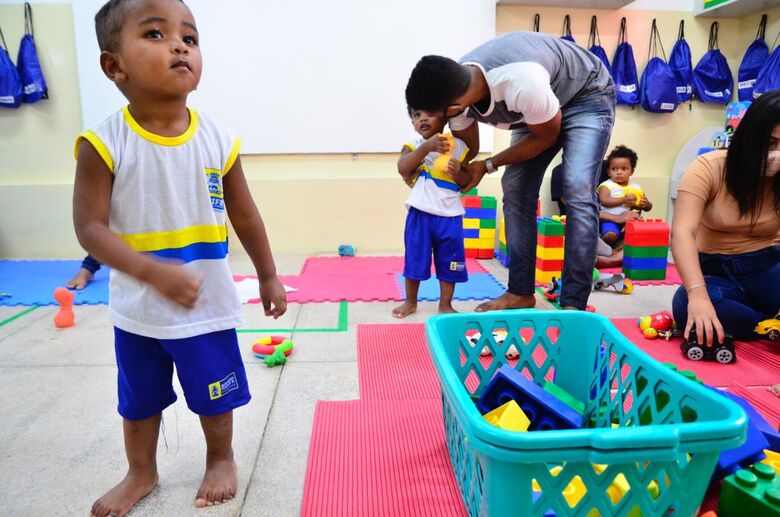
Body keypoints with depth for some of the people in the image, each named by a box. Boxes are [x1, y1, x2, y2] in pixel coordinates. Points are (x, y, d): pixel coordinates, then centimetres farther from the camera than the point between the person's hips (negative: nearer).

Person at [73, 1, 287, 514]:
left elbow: (245, 215, 0)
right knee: (139, 400, 21)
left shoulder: (218, 139, -9)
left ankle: (222, 460, 44)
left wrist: (269, 278, 7)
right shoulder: (104, 143, -15)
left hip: (208, 304, 0)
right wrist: (154, 272, -32)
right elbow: (90, 228, -17)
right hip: (138, 309, 0)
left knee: (215, 394, 16)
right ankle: (142, 473, 46)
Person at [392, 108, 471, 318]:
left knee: (448, 261, 8)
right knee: (414, 258, 10)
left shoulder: (457, 145, 3)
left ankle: (445, 304, 23)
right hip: (420, 213, 0)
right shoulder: (413, 145, 1)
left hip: (449, 214, 1)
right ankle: (410, 302, 27)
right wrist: (427, 147, -28)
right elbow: (402, 168, -19)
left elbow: (467, 181, 7)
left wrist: (458, 172, -16)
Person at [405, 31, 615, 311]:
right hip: (538, 111, 7)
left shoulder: (522, 83, -43)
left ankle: (573, 303, -17)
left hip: (588, 95, -6)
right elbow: (467, 150, 0)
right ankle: (520, 292, 4)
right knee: (515, 188, -4)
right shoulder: (457, 88, -20)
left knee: (577, 190, -23)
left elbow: (547, 137, -21)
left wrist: (489, 165, -16)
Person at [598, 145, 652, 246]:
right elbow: (604, 201, -17)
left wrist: (646, 204, -6)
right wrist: (624, 200, -20)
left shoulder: (636, 187, 14)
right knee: (611, 235, -32)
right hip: (610, 220, -5)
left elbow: (649, 207, 19)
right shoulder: (606, 185, 0)